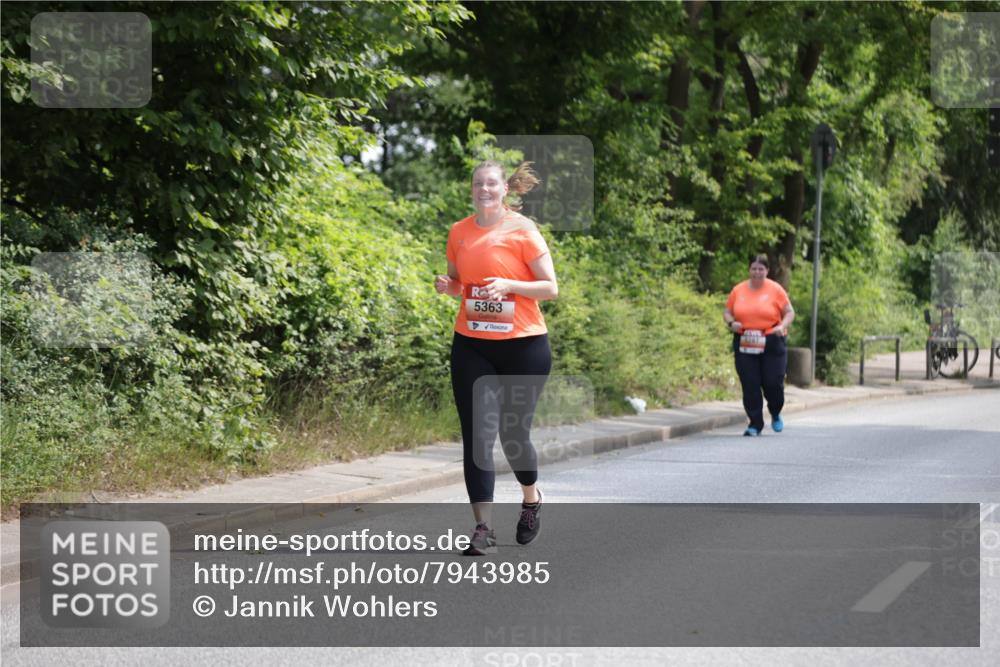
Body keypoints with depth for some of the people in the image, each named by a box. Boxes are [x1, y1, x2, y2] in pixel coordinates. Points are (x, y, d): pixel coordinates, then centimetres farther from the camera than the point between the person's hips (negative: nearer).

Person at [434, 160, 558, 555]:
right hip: (471, 346, 3)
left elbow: (550, 288, -6)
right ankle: (483, 530, -6)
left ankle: (531, 499, 35)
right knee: (477, 436, -6)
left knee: (513, 434, 5)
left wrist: (510, 285, -21)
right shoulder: (460, 232, 6)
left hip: (523, 345, -3)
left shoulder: (522, 230, -7)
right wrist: (448, 286, -4)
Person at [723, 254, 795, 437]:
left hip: (771, 344, -2)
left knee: (773, 383, -3)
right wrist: (731, 323, -8)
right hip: (745, 345, 2)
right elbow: (727, 312, 14)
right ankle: (755, 424, 7)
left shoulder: (775, 289, 0)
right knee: (750, 386, -2)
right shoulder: (738, 290, 7)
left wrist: (783, 326, -15)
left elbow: (789, 312, 4)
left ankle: (775, 414, 27)